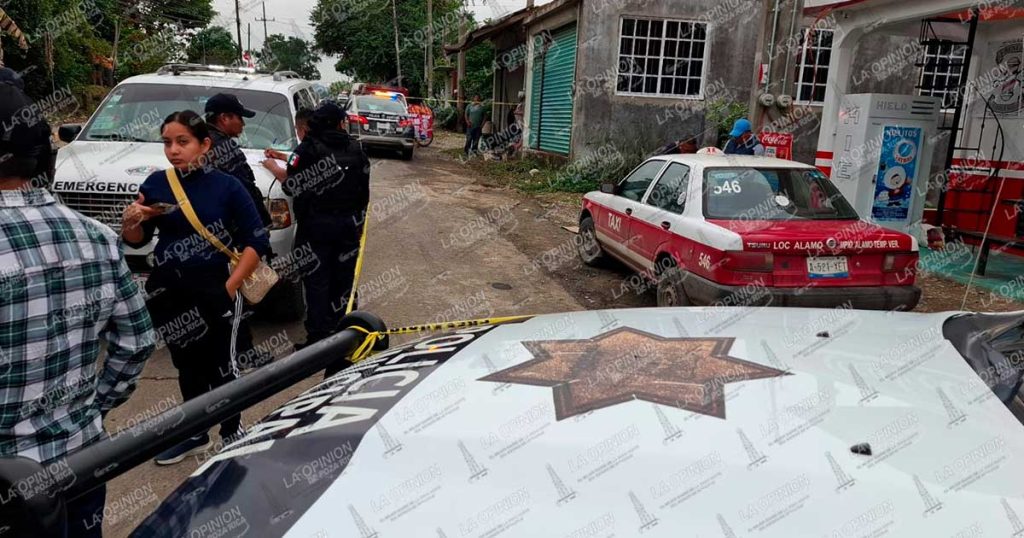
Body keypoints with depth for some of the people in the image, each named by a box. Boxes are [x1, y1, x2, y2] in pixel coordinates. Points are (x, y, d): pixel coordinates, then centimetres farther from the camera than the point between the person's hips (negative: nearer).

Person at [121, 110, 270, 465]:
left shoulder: (226, 186, -10)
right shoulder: (156, 184, 0)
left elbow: (257, 241, -9)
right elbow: (136, 241, 10)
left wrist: (230, 287, -13)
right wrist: (130, 220, -12)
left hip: (213, 291, -4)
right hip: (170, 294, 4)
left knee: (221, 367, 8)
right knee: (187, 367, 18)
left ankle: (232, 434, 26)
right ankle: (194, 434, 36)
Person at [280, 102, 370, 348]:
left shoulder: (308, 149, -10)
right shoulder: (355, 149, 5)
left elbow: (292, 187, -11)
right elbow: (364, 191, 8)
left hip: (316, 226, -4)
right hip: (348, 224, 4)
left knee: (317, 282, 2)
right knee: (343, 279, 13)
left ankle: (317, 336, 4)